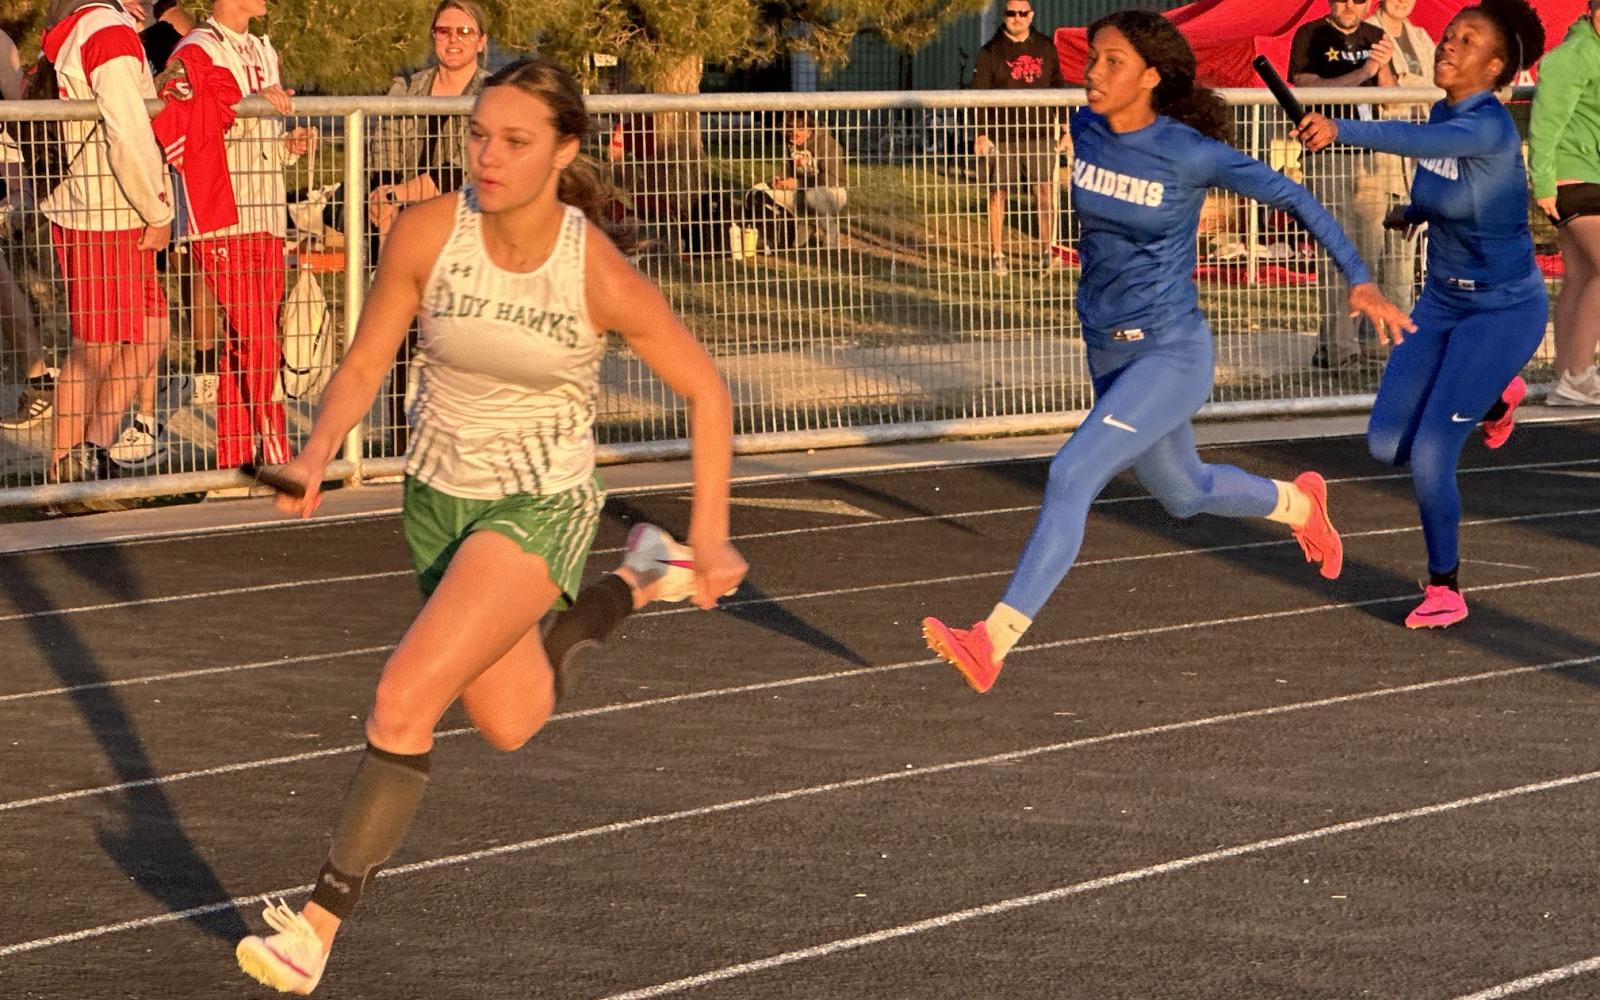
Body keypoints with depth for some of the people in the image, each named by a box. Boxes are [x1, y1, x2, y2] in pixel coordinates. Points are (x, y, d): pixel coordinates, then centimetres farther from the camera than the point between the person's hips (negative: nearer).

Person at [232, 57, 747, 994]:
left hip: (541, 506, -5)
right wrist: (318, 454, -21)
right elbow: (365, 364, -3)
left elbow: (706, 388, -7)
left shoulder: (600, 275, -21)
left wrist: (710, 536, -10)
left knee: (405, 699, -22)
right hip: (439, 496, 5)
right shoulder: (427, 231, -15)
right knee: (509, 725, 22)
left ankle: (321, 921, -12)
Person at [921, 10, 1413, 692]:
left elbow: (1291, 199, -12)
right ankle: (1295, 504, 56)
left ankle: (993, 643, -24)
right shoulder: (1086, 130, -4)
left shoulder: (1190, 153, -20)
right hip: (1106, 351, 8)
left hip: (1171, 355, -7)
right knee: (1182, 493, 25)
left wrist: (1361, 282, -15)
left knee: (1071, 475, -22)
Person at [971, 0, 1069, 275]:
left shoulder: (1046, 48, 10)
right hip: (1002, 136, -2)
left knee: (1046, 192, -3)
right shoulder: (990, 52, 1)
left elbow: (1058, 88, 16)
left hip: (1039, 134, 2)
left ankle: (1049, 252, 4)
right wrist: (981, 134, -12)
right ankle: (997, 255, 9)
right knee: (997, 194, 1)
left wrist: (1065, 130, 12)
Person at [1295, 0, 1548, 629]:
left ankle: (1446, 590, 7)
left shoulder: (1491, 127, -25)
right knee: (1385, 447, 5)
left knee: (1429, 455, -14)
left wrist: (1340, 130, -61)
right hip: (1442, 301, 8)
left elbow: (1421, 142, -48)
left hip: (1503, 310, -8)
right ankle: (1496, 396, 32)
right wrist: (1414, 213, 9)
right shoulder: (1443, 113, 0)